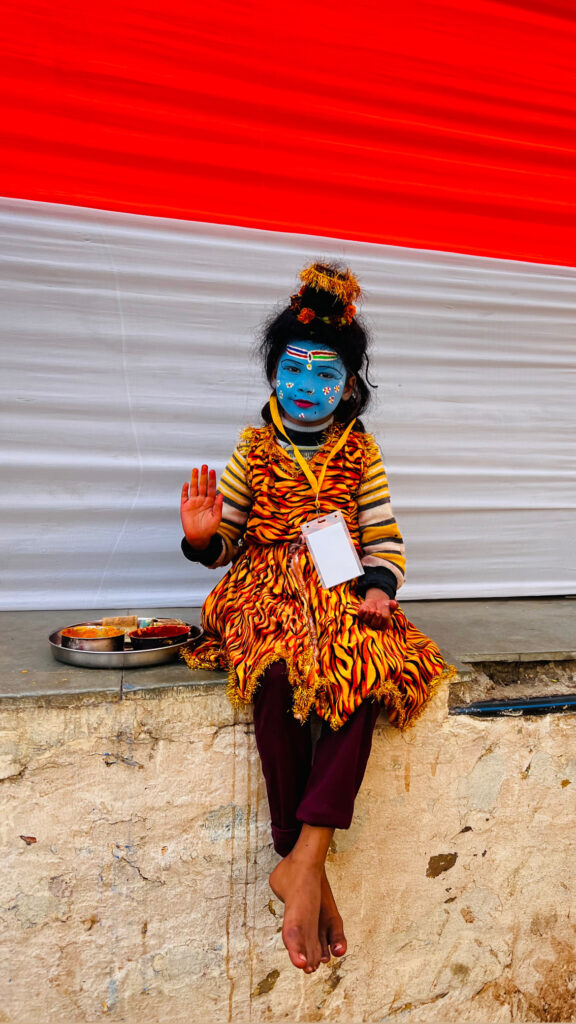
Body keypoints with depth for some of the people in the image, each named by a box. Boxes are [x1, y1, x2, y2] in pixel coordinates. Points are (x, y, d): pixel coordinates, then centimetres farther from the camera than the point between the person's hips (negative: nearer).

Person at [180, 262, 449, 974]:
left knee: (365, 670, -32)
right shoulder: (253, 451, 10)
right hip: (266, 590, -1)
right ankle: (305, 868, -20)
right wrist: (202, 536, -15)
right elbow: (222, 545, 9)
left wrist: (378, 587, -10)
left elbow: (385, 541, 11)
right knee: (277, 674, -33)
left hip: (342, 594, 2)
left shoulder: (360, 454, 13)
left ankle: (302, 860, -29)